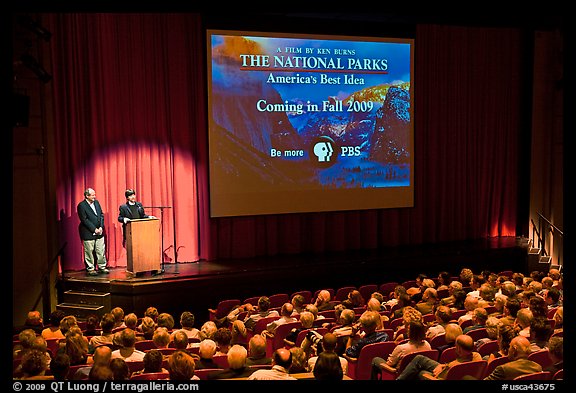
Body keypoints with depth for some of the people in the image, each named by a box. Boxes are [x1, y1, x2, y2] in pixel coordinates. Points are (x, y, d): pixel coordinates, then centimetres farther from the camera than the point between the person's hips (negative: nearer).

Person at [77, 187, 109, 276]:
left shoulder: (96, 202, 9)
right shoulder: (81, 205, -11)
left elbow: (101, 215, 10)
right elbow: (84, 220, -14)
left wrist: (101, 227, -3)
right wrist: (94, 229, -15)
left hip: (99, 232, 6)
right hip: (88, 233, -6)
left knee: (101, 251, 9)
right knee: (89, 252, 3)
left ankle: (102, 267, 20)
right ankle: (90, 269, 13)